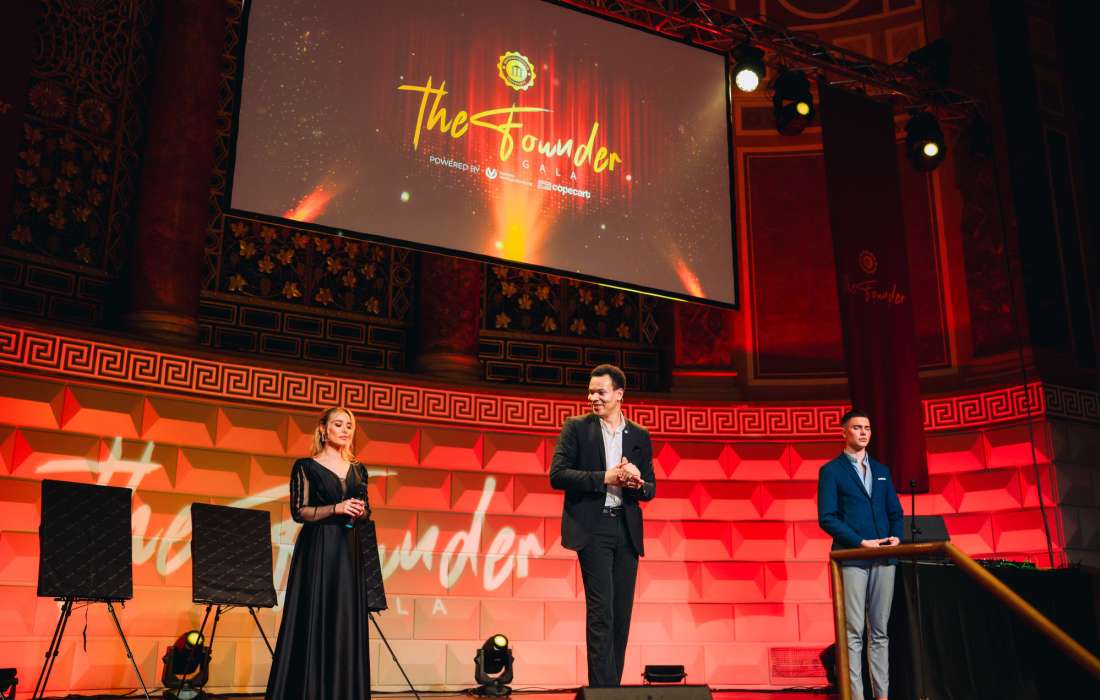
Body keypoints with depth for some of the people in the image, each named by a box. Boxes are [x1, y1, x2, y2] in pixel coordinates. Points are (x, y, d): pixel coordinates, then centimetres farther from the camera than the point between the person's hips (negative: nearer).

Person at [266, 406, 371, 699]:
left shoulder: (358, 470, 13)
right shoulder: (306, 466, -1)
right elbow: (299, 511, -7)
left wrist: (360, 511, -7)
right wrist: (336, 508, -17)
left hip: (347, 549, 5)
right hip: (316, 549, -4)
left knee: (345, 620, 3)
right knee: (314, 618, -5)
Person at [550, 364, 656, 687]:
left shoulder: (640, 436, 12)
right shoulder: (576, 427, 4)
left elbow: (650, 489, 13)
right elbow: (557, 475, -6)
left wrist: (636, 483, -11)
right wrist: (604, 478, -15)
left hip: (627, 530, 4)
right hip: (593, 529, -4)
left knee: (622, 612, 5)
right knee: (601, 611, -10)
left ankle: (613, 683, 15)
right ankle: (603, 688, -7)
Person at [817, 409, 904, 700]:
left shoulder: (881, 470, 17)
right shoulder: (831, 471, 1)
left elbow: (895, 512, 17)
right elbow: (827, 518, -7)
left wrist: (896, 537, -4)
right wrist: (861, 542, -15)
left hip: (884, 558, 5)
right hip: (852, 558, -5)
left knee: (880, 631, 8)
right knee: (853, 633, -4)